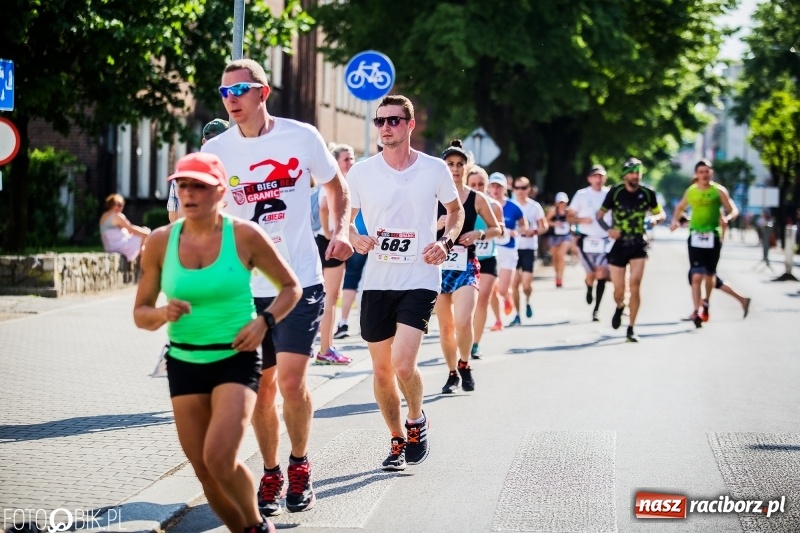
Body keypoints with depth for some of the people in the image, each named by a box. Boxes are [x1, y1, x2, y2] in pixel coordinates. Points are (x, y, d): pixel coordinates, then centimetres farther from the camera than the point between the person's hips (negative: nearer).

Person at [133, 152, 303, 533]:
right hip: (184, 362, 4)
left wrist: (264, 320, -13)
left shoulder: (245, 235, -8)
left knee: (219, 458, -20)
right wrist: (163, 314, -18)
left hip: (236, 359, -3)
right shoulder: (161, 242, -2)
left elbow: (291, 287, 4)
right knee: (204, 470, 5)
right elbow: (140, 314, 5)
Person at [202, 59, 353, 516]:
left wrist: (341, 231, -5)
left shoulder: (302, 137, -4)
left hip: (300, 280, -2)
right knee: (262, 385, 8)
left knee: (291, 381, -12)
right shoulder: (216, 150, 0)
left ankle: (300, 467, 12)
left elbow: (337, 186, 11)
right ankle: (271, 473, 26)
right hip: (246, 286, 2)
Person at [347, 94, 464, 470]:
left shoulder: (435, 169, -1)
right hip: (377, 281, 3)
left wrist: (446, 241, -5)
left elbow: (456, 210, 14)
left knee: (403, 365, -16)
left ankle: (416, 420, 15)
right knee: (381, 369, 8)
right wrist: (354, 238, -14)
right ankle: (397, 440, 28)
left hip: (419, 280, -2)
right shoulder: (361, 172, 0)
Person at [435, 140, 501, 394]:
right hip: (438, 265, 1)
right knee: (445, 326, 6)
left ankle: (465, 365, 5)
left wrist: (479, 234, -7)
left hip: (466, 266, -1)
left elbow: (496, 229, 11)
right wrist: (437, 226, -15)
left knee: (463, 322, -18)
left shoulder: (476, 199, 3)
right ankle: (452, 374, 22)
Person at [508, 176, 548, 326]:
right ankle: (517, 315, 8)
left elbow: (544, 226, 4)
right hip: (513, 247, 1)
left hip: (529, 248, -1)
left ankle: (527, 302, 23)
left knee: (526, 284, -9)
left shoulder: (535, 206, 1)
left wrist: (534, 231, -17)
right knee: (514, 283, -2)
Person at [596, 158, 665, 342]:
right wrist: (608, 230, -18)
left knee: (635, 285, -15)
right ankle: (620, 307, 38)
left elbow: (661, 214, 10)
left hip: (638, 245, 0)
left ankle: (631, 329, -5)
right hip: (618, 244, 0)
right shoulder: (615, 192, -6)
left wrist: (655, 218, -14)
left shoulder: (647, 193, -3)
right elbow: (599, 216, 1)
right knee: (619, 290, 0)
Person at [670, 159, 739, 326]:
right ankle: (697, 311, -18)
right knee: (696, 276, -12)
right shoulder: (691, 191, 6)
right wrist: (675, 221, 3)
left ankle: (706, 303, 37)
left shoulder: (719, 190, 0)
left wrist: (727, 218, -24)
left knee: (709, 275, 12)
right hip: (695, 237, 0)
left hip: (713, 237, 0)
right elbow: (680, 208, 23)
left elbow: (734, 210, -2)